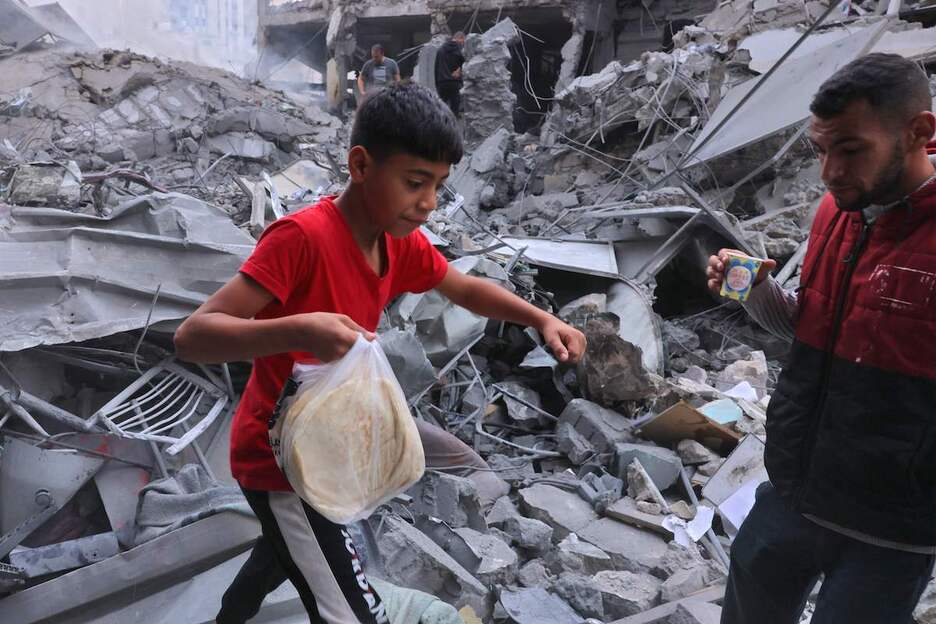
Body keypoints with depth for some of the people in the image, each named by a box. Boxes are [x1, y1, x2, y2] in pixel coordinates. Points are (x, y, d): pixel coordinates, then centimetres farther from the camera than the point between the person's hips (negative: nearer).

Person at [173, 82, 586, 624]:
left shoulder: (403, 244, -6)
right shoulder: (303, 236, -29)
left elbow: (466, 289, 11)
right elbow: (192, 336, -31)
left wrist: (543, 320, -4)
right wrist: (297, 331, -48)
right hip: (281, 459, -9)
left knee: (290, 549, 34)